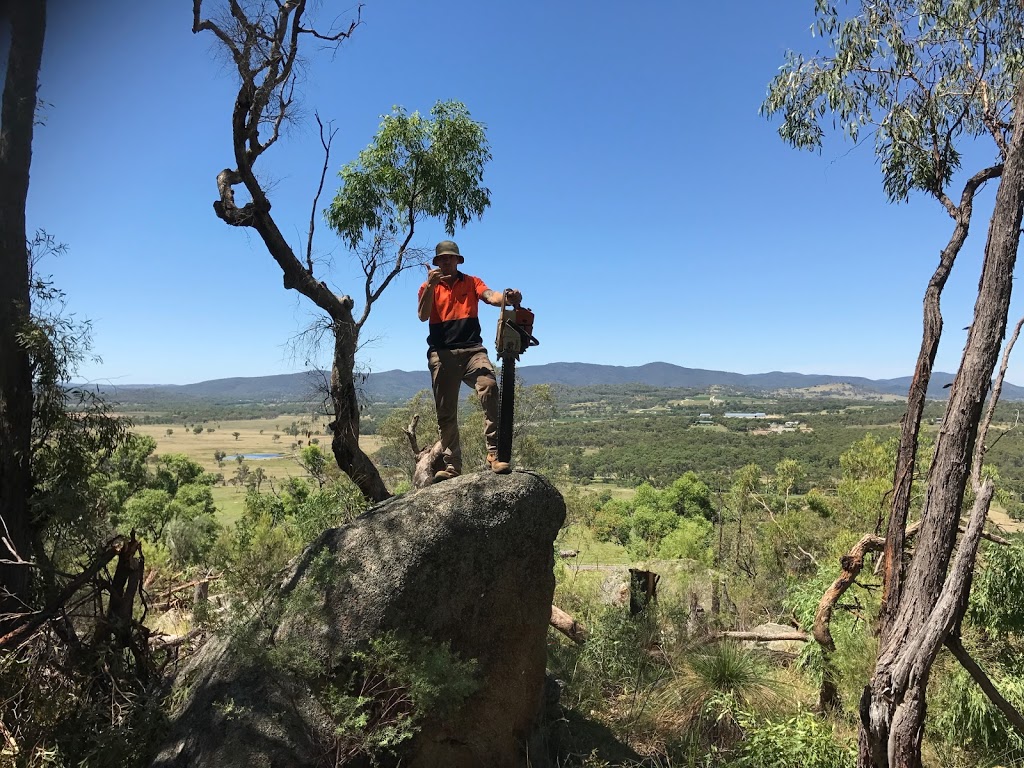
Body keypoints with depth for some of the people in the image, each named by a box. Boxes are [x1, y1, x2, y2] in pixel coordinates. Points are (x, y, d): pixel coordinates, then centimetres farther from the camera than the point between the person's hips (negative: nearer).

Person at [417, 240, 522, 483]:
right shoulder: (429, 287, 14)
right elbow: (422, 316, -2)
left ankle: (495, 453, -29)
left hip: (472, 349, -1)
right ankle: (452, 465, 10)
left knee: (489, 386, -28)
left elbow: (490, 296, -7)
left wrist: (508, 298, -30)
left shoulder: (472, 282, 13)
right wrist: (431, 285, -16)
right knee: (445, 412, 2)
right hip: (442, 354, 2)